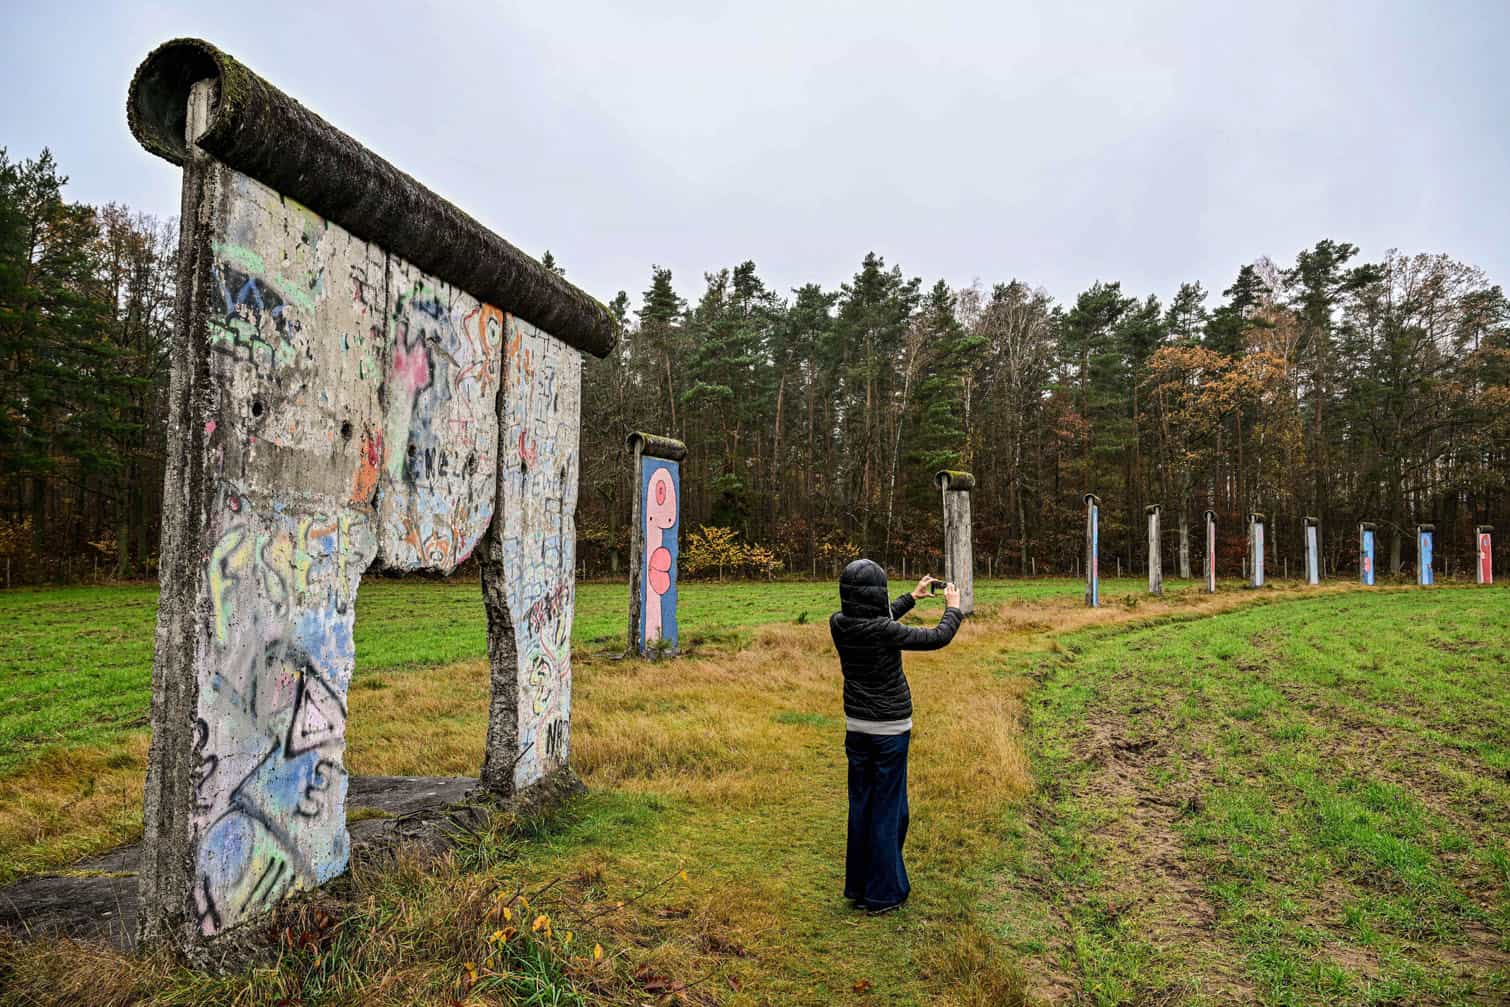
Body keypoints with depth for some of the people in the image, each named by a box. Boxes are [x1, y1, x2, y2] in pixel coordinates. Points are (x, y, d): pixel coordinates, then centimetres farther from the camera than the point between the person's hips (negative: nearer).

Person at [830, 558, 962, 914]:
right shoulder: (884, 631, -24)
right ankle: (883, 893, 16)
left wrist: (912, 597, 25)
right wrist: (953, 607, 6)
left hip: (856, 727, 6)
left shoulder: (839, 624, -5)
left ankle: (859, 887, 26)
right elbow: (937, 638, -13)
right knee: (887, 809, 6)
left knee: (860, 805, 15)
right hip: (890, 729, -6)